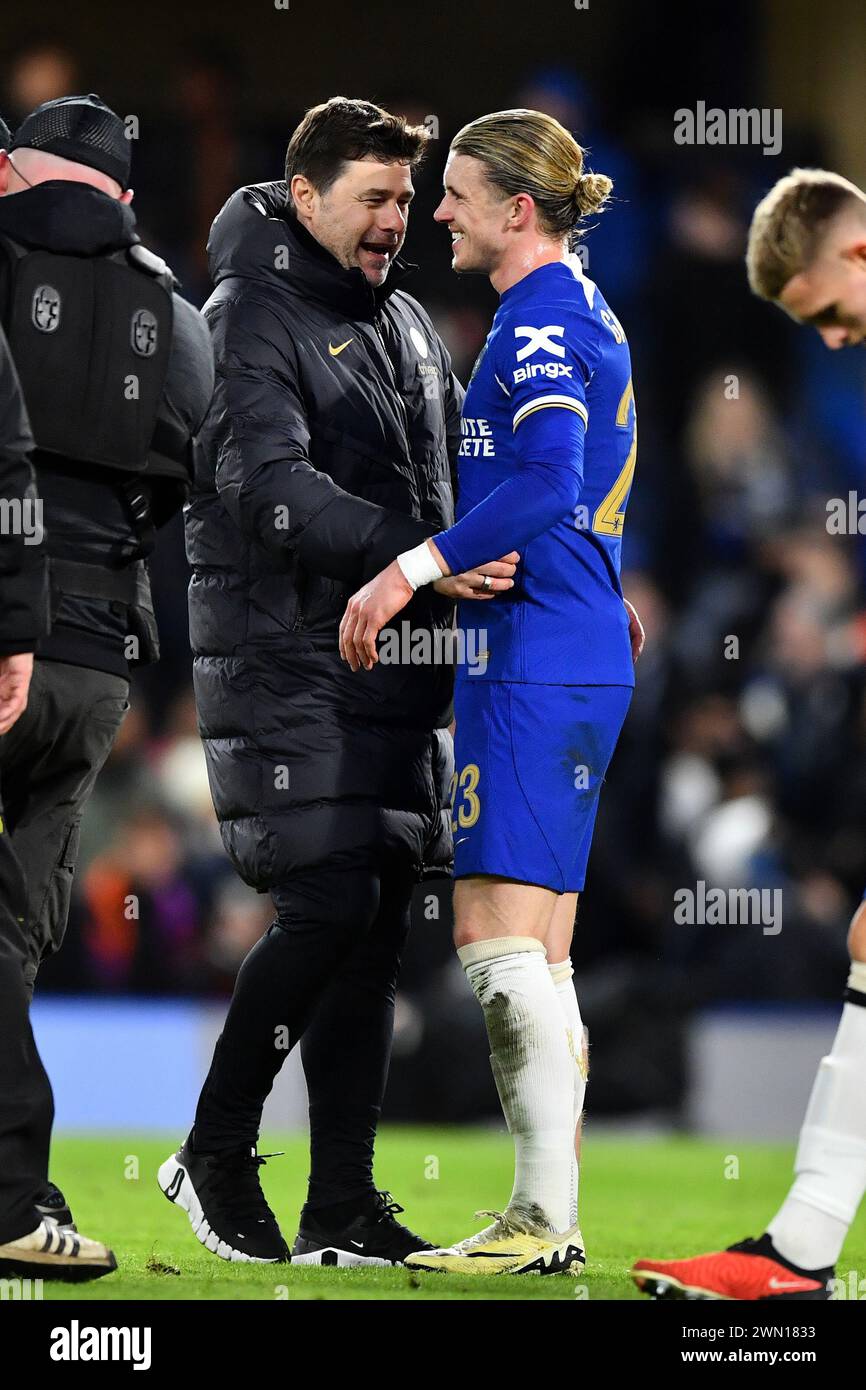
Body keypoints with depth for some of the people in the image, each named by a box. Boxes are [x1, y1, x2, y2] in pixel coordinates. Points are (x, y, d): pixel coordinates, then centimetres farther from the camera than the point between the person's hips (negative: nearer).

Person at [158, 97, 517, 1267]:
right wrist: (418, 554, -31)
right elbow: (270, 485, -21)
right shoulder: (249, 316, -7)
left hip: (398, 658, 7)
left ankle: (343, 1205, 7)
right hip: (287, 659, -7)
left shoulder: (407, 323, 18)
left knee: (377, 923, 4)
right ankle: (215, 1153, 2)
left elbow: (466, 473, 24)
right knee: (328, 907, -15)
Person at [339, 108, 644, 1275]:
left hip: (538, 664, -11)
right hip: (580, 658, 11)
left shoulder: (540, 322, -12)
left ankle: (544, 1223, -14)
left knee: (498, 934, -12)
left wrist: (412, 569, -27)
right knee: (538, 956, 11)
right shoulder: (583, 314, 19)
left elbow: (546, 485, -26)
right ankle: (549, 1220, 13)